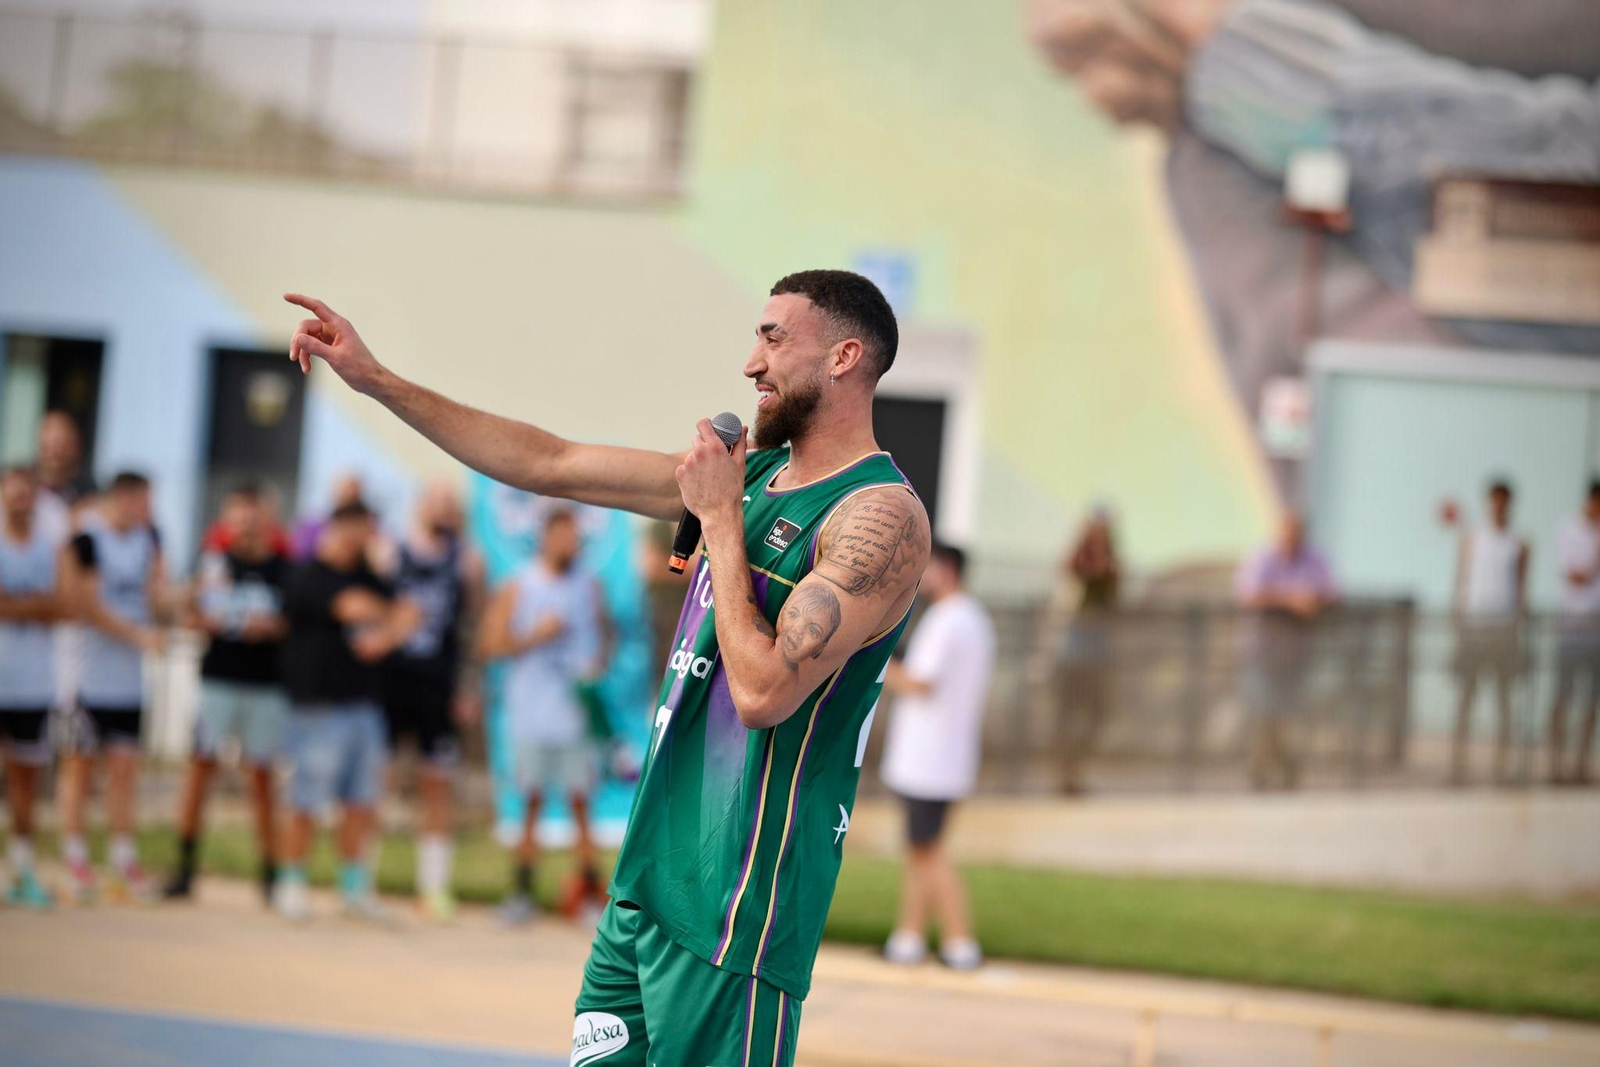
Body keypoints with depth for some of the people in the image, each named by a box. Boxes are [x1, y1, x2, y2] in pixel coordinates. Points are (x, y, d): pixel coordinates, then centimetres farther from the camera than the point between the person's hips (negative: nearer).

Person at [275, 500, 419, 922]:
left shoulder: (365, 575, 16)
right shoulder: (309, 576, -9)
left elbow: (405, 613, 14)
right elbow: (353, 608, -20)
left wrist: (385, 637, -7)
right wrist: (393, 619, -4)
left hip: (363, 704, 7)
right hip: (319, 708, -7)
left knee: (361, 804, 7)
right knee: (307, 804, -5)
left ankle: (354, 887, 16)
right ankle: (291, 884, 7)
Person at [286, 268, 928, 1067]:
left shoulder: (881, 515, -12)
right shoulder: (753, 474, 14)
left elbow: (763, 692, -21)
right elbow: (549, 464, 18)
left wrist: (720, 520, -13)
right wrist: (375, 380, 17)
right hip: (646, 880, 8)